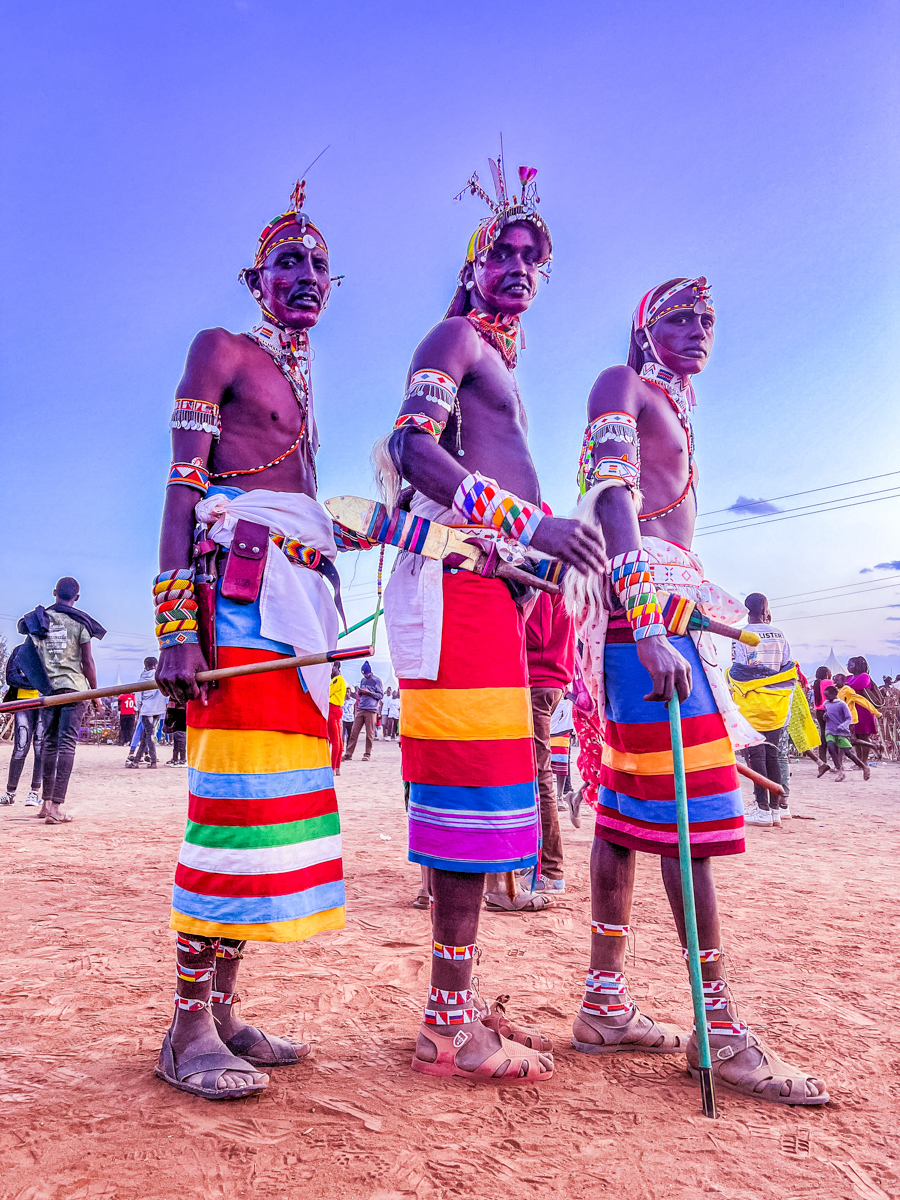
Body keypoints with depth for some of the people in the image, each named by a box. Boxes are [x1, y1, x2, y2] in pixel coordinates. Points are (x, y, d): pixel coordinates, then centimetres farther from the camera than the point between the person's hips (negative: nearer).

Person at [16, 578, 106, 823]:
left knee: (49, 743, 13)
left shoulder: (38, 621, 8)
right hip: (74, 687, -4)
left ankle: (46, 802, 17)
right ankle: (57, 806, -13)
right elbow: (87, 661, -4)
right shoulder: (79, 622, -3)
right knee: (67, 743, -7)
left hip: (48, 688, 4)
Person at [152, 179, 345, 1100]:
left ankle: (222, 1006, 13)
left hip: (301, 600, 8)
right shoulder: (221, 350, 6)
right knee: (234, 796, -11)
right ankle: (186, 1030, -1)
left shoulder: (299, 385, 28)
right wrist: (176, 625, -17)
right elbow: (183, 487, -6)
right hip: (242, 585, -8)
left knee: (275, 796, 5)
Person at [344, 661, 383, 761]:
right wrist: (359, 692, 3)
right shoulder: (362, 680, 17)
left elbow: (381, 695, -3)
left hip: (371, 710, -5)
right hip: (360, 709, 5)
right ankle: (348, 754, 3)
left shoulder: (376, 681, -1)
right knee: (354, 732, 1)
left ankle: (367, 754, 7)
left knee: (370, 733, -1)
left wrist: (369, 692, -13)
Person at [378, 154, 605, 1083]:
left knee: (486, 788, 7)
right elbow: (417, 451, -14)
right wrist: (529, 521, -23)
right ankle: (449, 1025, -4)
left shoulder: (498, 366, 31)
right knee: (474, 781, -12)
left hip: (496, 581, 10)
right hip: (460, 577, -9)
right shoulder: (453, 339, 2)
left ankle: (456, 1003, 15)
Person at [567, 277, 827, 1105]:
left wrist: (673, 626, 19)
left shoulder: (672, 410, 29)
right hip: (641, 605, -9)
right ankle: (720, 1030, -5)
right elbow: (611, 503, -15)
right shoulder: (621, 385, 1)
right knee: (689, 809, -12)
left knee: (631, 806, 6)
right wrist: (647, 625, -26)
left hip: (665, 613, 9)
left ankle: (605, 1005, 13)